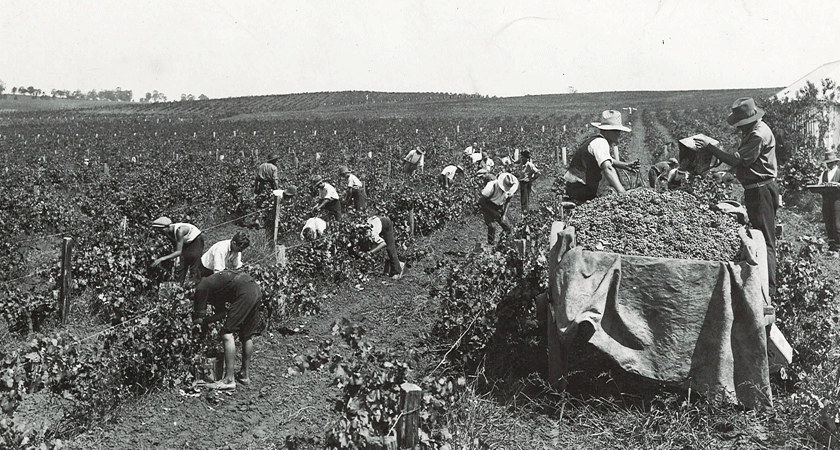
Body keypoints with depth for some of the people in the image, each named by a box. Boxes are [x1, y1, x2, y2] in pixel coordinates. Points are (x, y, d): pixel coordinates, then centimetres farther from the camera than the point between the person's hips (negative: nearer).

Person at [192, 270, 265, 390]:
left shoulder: (201, 288, 6)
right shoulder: (211, 283, 30)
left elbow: (198, 318, 3)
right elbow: (223, 313, 29)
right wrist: (206, 321, 25)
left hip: (244, 293, -9)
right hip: (256, 289, 9)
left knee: (227, 334, -5)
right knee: (247, 335, 18)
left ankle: (229, 380, -7)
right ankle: (245, 375, 28)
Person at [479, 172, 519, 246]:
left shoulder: (510, 188, -17)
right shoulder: (492, 187, -33)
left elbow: (507, 201, 2)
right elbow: (481, 201, -25)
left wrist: (504, 214, -7)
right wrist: (493, 212, -25)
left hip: (499, 207, 5)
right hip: (488, 207, -5)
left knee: (507, 228, 1)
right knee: (492, 226, -14)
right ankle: (491, 244, 5)